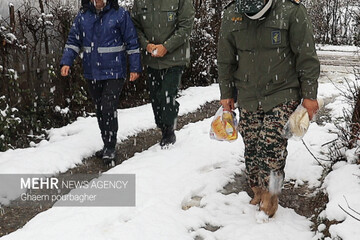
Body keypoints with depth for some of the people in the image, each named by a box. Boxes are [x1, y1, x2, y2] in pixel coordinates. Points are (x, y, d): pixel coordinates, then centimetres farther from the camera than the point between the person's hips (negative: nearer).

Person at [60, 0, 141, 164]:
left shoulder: (120, 14, -6)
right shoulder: (83, 16, 5)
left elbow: (132, 42, -3)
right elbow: (73, 40, 9)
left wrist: (135, 68, -5)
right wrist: (66, 62, -4)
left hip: (114, 72, -5)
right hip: (92, 73, 5)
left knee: (108, 108, -12)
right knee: (99, 110, 12)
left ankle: (110, 148, 2)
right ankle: (107, 145, 26)